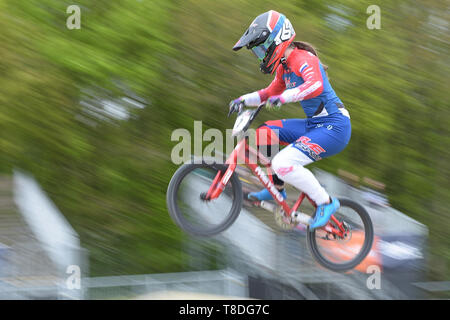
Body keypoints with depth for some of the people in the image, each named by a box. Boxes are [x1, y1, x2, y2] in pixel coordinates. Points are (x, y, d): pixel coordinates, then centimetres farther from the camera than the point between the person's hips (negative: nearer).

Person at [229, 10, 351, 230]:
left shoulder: (303, 59, -16)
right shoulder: (284, 66, 14)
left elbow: (315, 85, -37)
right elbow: (271, 93, 30)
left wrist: (282, 98, -46)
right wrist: (244, 100, 14)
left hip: (334, 127, -10)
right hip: (314, 124, 10)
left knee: (283, 164, -24)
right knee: (263, 133, 8)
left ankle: (326, 203, -9)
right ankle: (277, 188, 17)